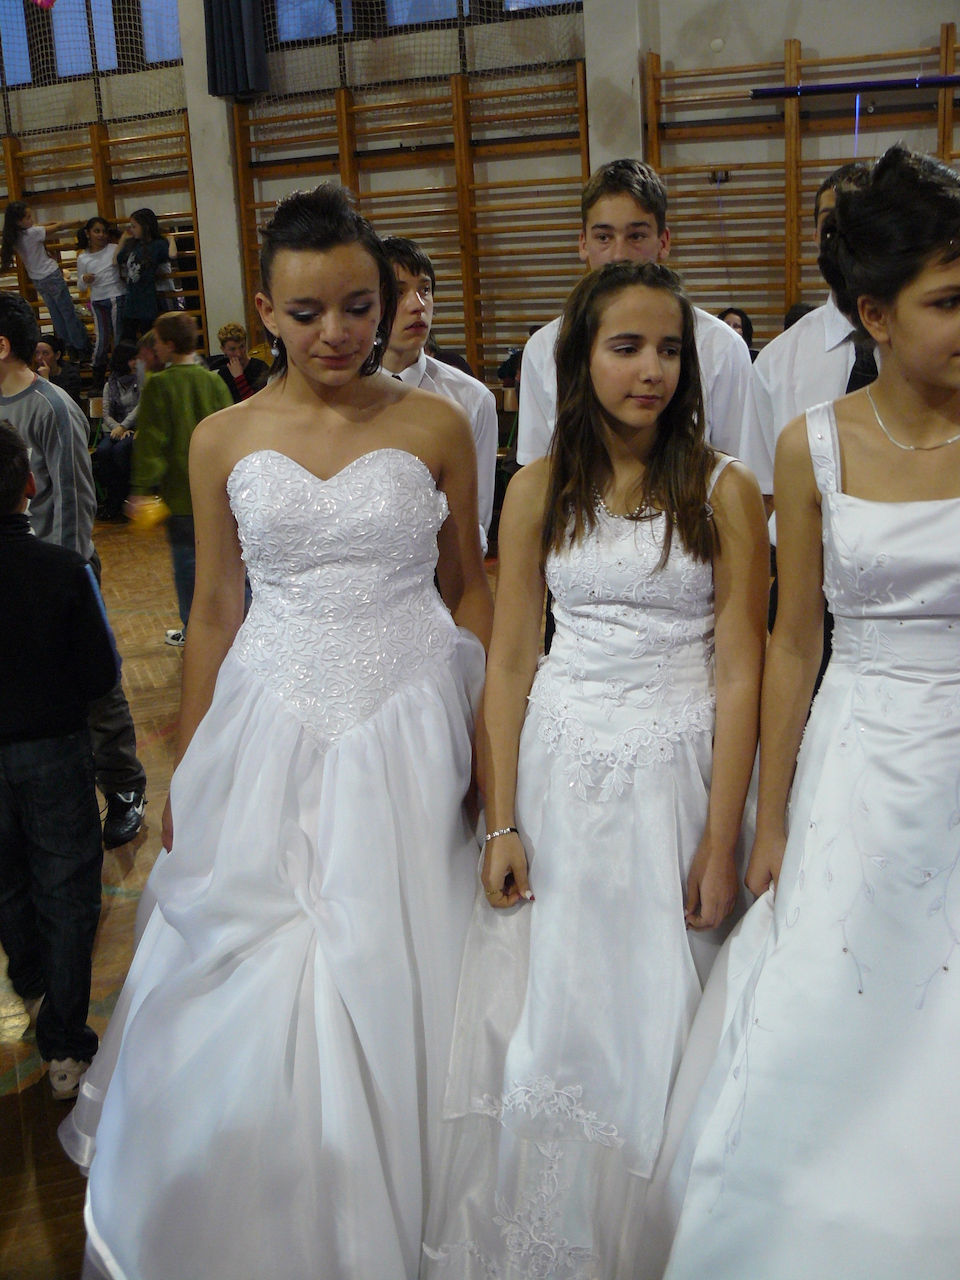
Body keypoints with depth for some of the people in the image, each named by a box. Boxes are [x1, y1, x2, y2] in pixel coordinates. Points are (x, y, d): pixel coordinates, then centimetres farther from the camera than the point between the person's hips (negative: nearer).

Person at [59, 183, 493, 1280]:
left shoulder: (436, 426, -2)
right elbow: (213, 610, 7)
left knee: (394, 984, 10)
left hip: (412, 725, -1)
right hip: (272, 732, 1)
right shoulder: (223, 441, 1)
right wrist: (185, 774, 10)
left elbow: (467, 587, 6)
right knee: (254, 1004, 10)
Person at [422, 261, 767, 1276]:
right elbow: (508, 663, 2)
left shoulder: (723, 490, -4)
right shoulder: (540, 490, 2)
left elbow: (739, 672, -5)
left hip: (677, 773, -1)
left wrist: (722, 841, -9)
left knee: (657, 1021, 9)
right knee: (545, 1016, 10)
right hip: (559, 772, 2)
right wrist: (501, 824, -3)